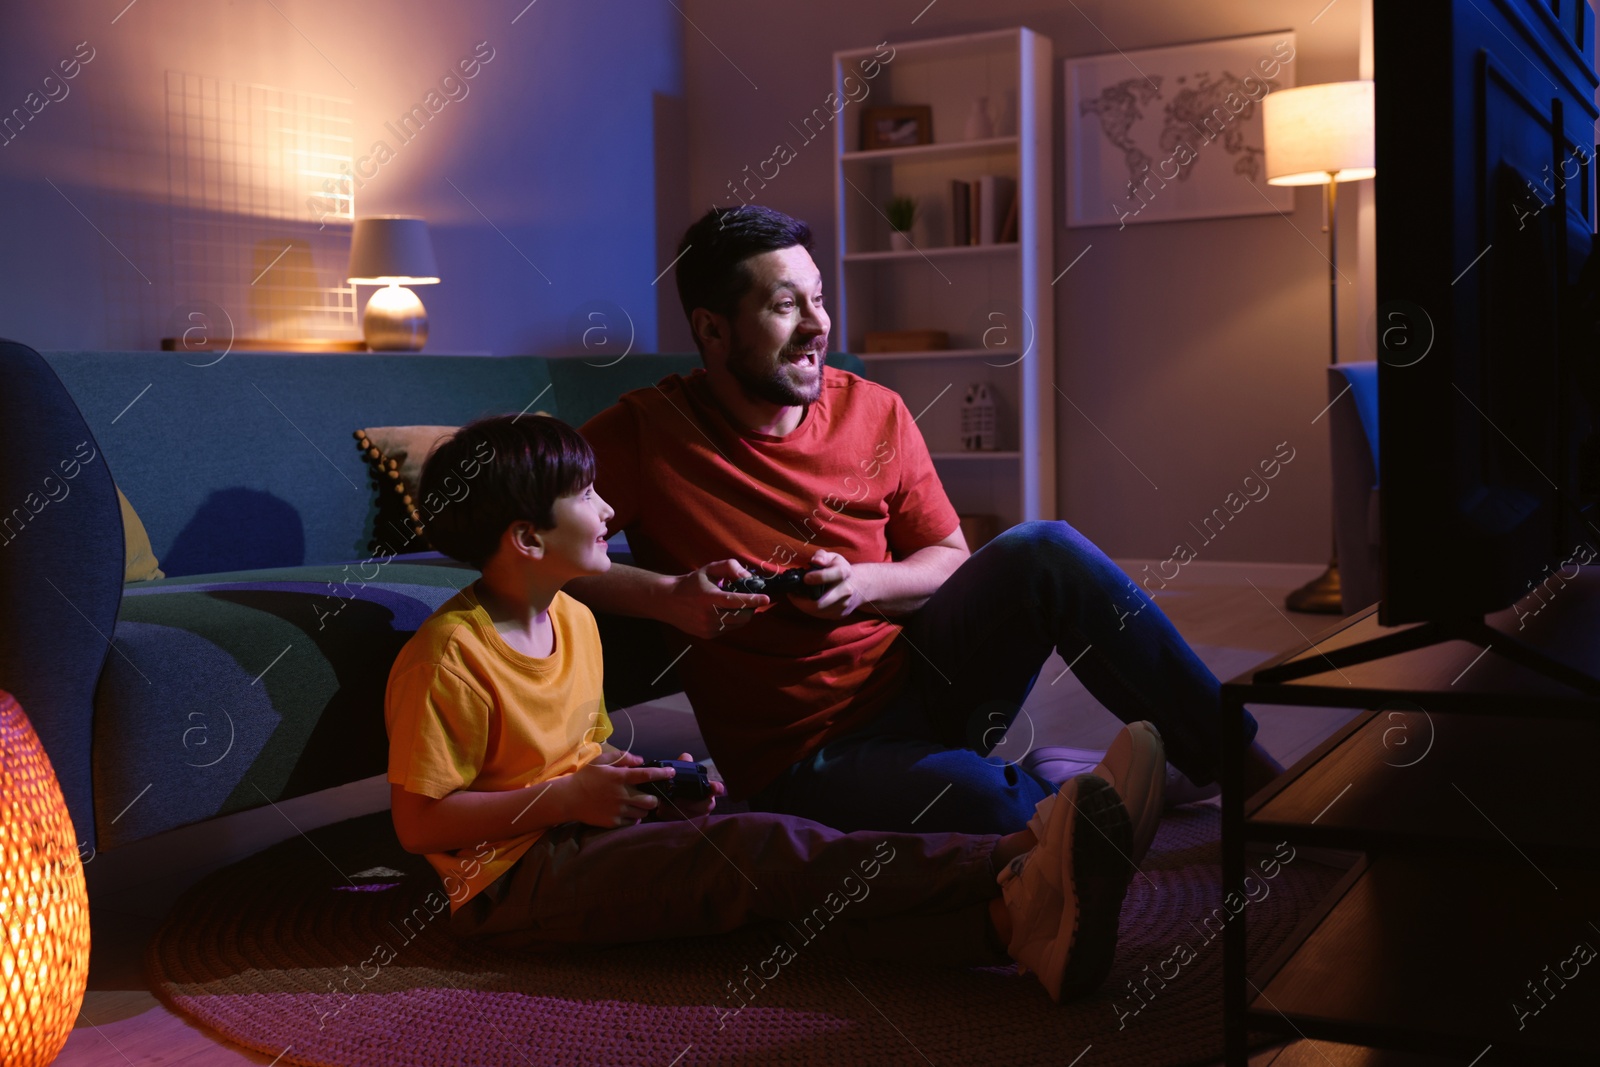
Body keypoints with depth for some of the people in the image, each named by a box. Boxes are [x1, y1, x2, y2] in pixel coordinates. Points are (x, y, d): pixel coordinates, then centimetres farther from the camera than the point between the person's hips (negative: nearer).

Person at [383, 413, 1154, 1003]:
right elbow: (418, 822, -15)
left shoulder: (574, 620, 11)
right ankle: (1015, 889, -42)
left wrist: (648, 782, 3)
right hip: (511, 876, -8)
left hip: (584, 825, 8)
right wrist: (564, 799, -18)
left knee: (798, 888, -21)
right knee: (760, 850, -29)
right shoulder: (448, 655, -16)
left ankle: (1008, 922, -42)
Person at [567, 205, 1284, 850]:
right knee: (980, 802, -35)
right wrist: (666, 597, -21)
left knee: (1044, 551, -20)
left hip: (920, 681, 5)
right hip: (806, 759, -4)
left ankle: (1241, 765, -9)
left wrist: (863, 583, -11)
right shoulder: (645, 434, -8)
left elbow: (951, 557, 10)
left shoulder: (875, 413, 4)